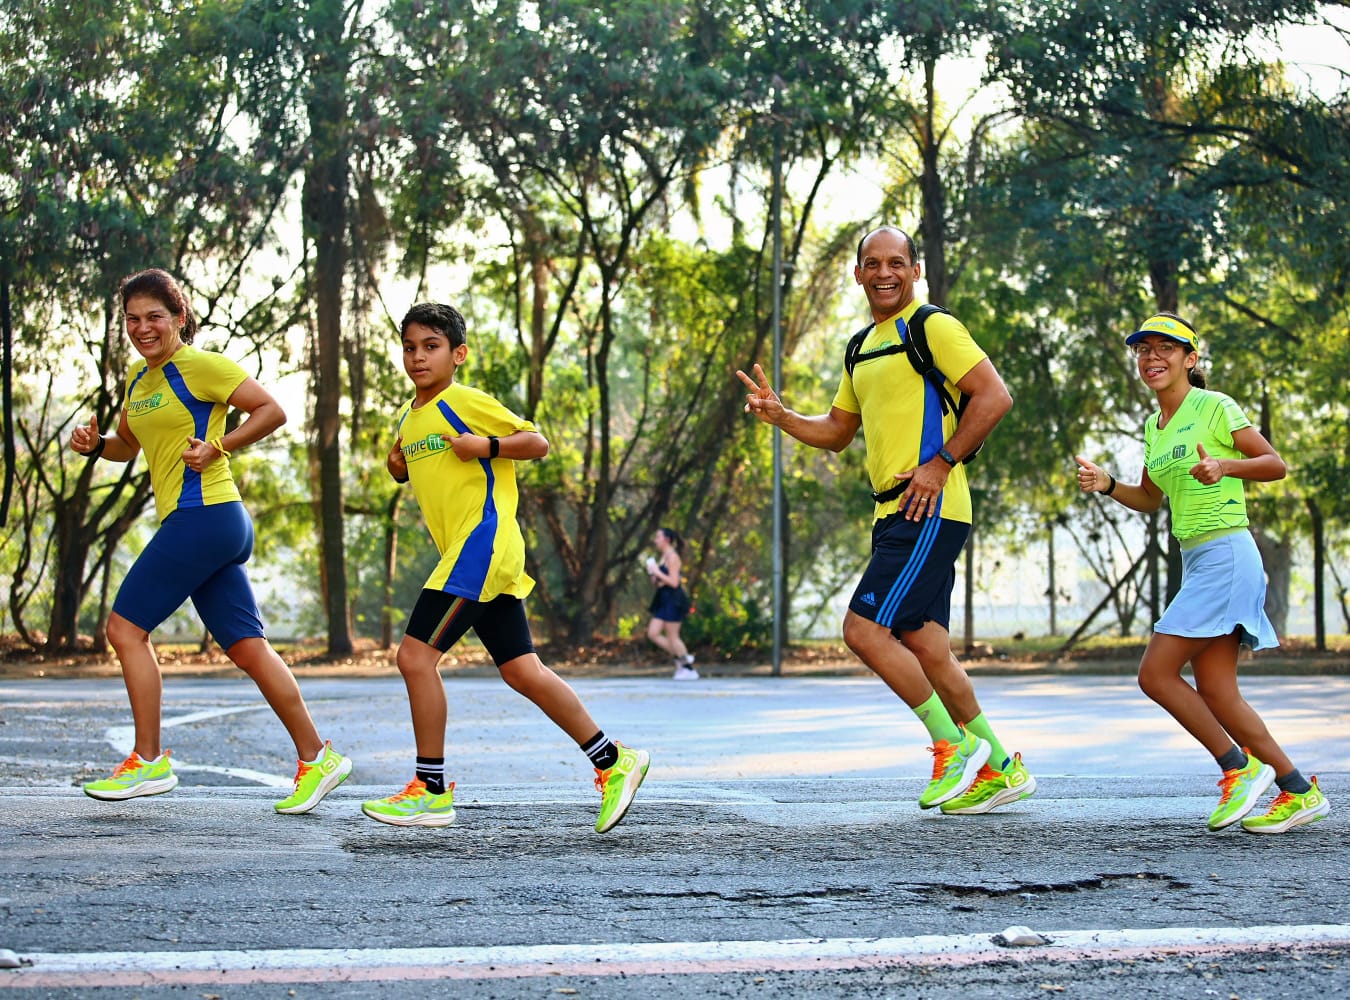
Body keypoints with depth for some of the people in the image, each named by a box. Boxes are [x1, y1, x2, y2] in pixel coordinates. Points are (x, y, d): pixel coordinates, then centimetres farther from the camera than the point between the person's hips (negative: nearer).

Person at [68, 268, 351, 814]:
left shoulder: (200, 366, -8)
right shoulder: (138, 379, 17)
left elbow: (272, 410, -10)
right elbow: (128, 444, 30)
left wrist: (217, 447, -16)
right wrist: (94, 444, 10)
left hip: (202, 516, -9)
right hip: (204, 524, 9)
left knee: (125, 626, -6)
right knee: (247, 647, 6)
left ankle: (148, 762, -1)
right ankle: (315, 758, 7)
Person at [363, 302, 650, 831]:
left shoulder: (464, 402, -7)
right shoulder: (408, 417, 18)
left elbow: (537, 443, -4)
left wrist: (487, 445, -19)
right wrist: (400, 469, 13)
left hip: (483, 543, -9)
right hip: (463, 554, 9)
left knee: (416, 655, -12)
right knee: (521, 670, 7)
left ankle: (431, 790, -6)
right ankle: (613, 761, 12)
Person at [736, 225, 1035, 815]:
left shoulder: (933, 327, -6)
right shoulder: (863, 348, 21)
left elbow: (994, 396, -13)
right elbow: (837, 432, 29)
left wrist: (940, 464, -16)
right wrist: (779, 416, 12)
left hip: (930, 509, -9)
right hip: (893, 515, 9)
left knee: (864, 627, -15)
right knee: (923, 649, 6)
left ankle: (954, 744, -5)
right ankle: (1000, 768, 14)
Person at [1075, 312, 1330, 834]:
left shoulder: (1215, 407, -7)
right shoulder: (1155, 425, 16)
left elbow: (1276, 463, -5)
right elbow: (1150, 499, 25)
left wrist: (1225, 466, -22)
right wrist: (1106, 485, 8)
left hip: (1225, 554, -8)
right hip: (1196, 561, 8)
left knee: (1156, 672, -12)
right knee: (1214, 690, 4)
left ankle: (1239, 767, -1)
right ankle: (1299, 791, 9)